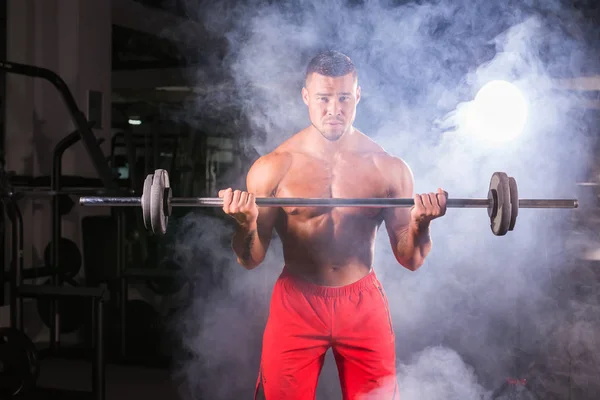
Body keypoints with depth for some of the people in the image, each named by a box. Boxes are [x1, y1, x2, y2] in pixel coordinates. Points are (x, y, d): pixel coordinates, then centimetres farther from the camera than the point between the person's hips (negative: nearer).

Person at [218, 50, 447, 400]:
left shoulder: (389, 169, -4)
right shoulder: (273, 168, -7)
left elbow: (410, 260, 0)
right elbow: (250, 260, -3)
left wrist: (420, 225, -20)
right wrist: (246, 224, -24)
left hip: (364, 305, 1)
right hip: (296, 304, -1)